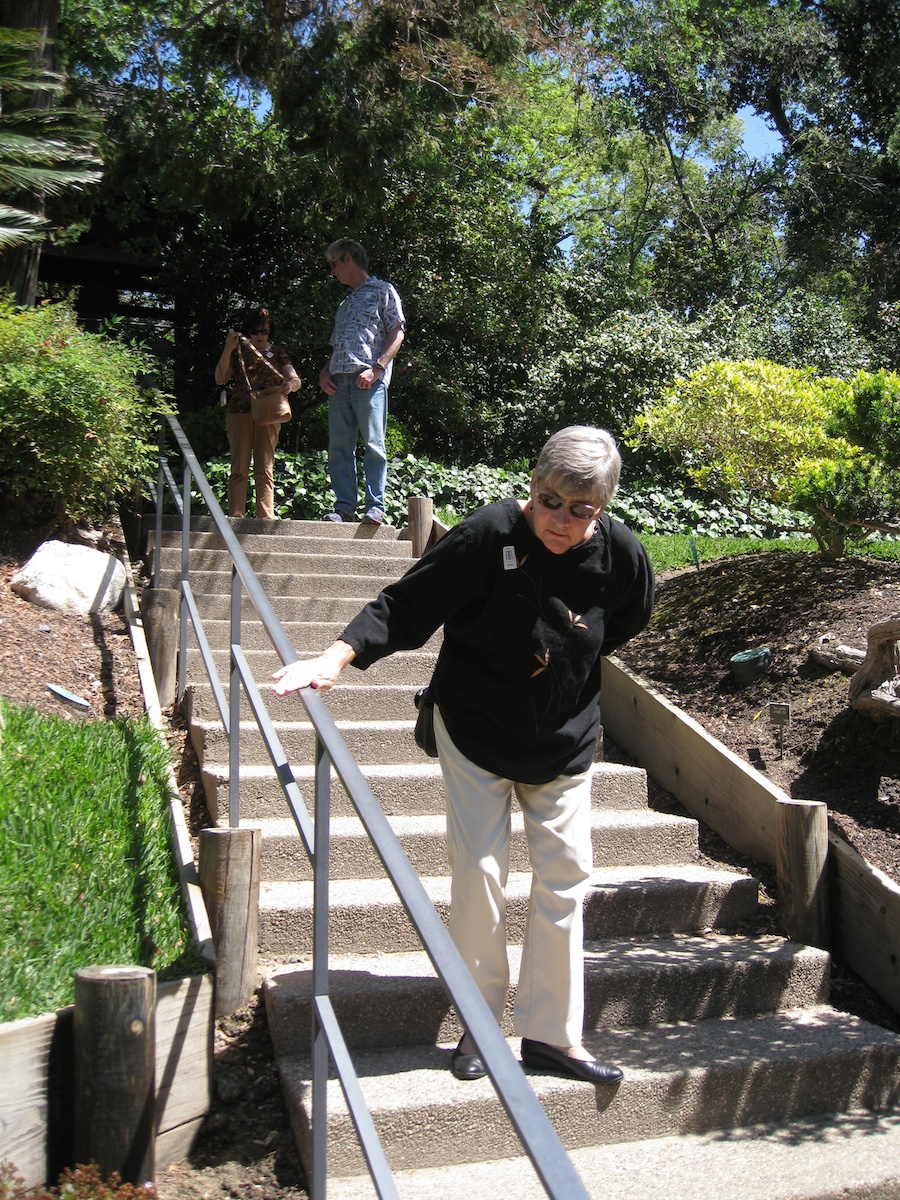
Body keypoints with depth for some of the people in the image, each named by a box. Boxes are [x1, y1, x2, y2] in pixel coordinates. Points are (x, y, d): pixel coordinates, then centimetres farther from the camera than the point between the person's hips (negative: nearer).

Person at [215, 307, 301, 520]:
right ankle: (235, 517, -5)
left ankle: (266, 517, -4)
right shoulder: (238, 352, 12)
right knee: (239, 469, -4)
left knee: (265, 469, -2)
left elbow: (296, 380, 4)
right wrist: (228, 349, -8)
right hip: (240, 414, 0)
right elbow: (220, 379, 2)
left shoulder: (277, 353, 14)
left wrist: (290, 384, -21)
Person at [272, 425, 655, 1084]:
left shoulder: (619, 553, -14)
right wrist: (338, 656, -37)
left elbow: (628, 619, 10)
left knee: (564, 877, 5)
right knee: (480, 872, -2)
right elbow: (405, 605, -24)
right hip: (476, 731, -3)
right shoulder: (488, 536, -25)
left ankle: (552, 1034, 19)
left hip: (566, 740, 3)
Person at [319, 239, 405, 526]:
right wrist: (324, 371, 9)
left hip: (369, 379, -7)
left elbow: (397, 332, -1)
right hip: (339, 380, 7)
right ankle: (344, 506, 0)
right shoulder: (345, 303, 30)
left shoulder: (383, 291, 10)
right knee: (338, 446, -1)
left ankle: (375, 506, -10)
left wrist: (377, 368, -14)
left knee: (373, 444, -11)